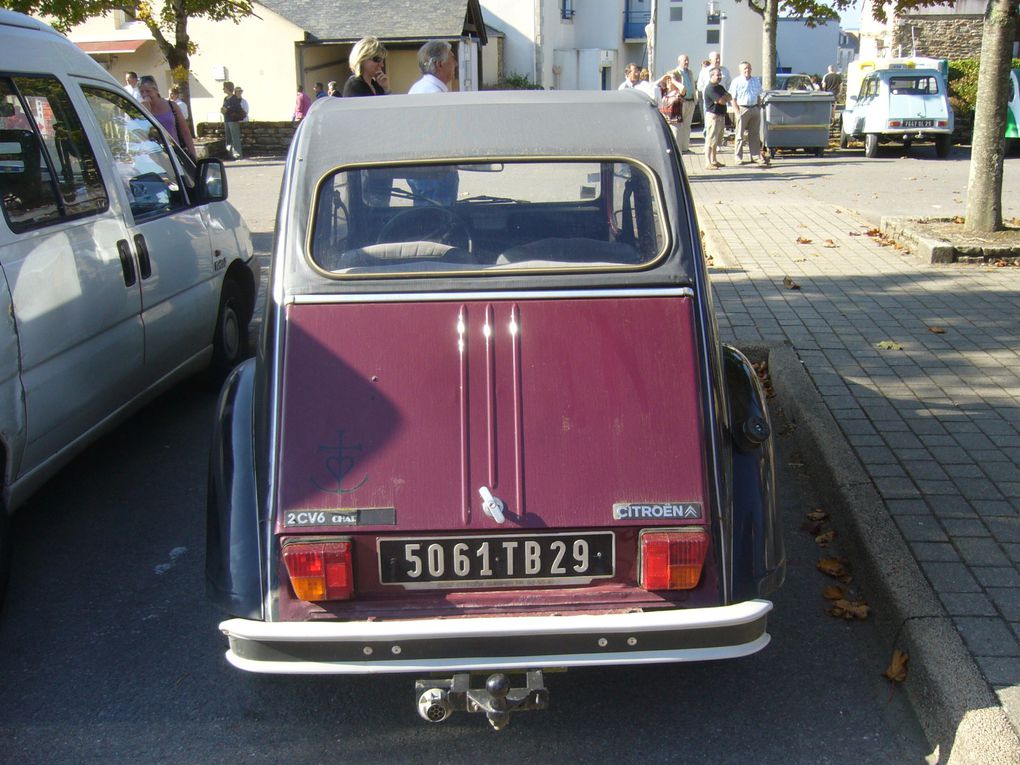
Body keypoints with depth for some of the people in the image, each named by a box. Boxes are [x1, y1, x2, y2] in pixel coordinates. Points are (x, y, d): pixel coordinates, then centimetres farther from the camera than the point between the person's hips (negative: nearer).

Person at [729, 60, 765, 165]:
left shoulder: (756, 81, 14)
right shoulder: (736, 81, -2)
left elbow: (759, 97, 21)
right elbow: (733, 99, -4)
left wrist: (759, 108, 8)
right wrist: (737, 112, -12)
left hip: (754, 109, 5)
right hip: (742, 109, -5)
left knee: (755, 135, 8)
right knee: (740, 135, -2)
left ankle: (755, 156, 14)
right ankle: (738, 158, 1)